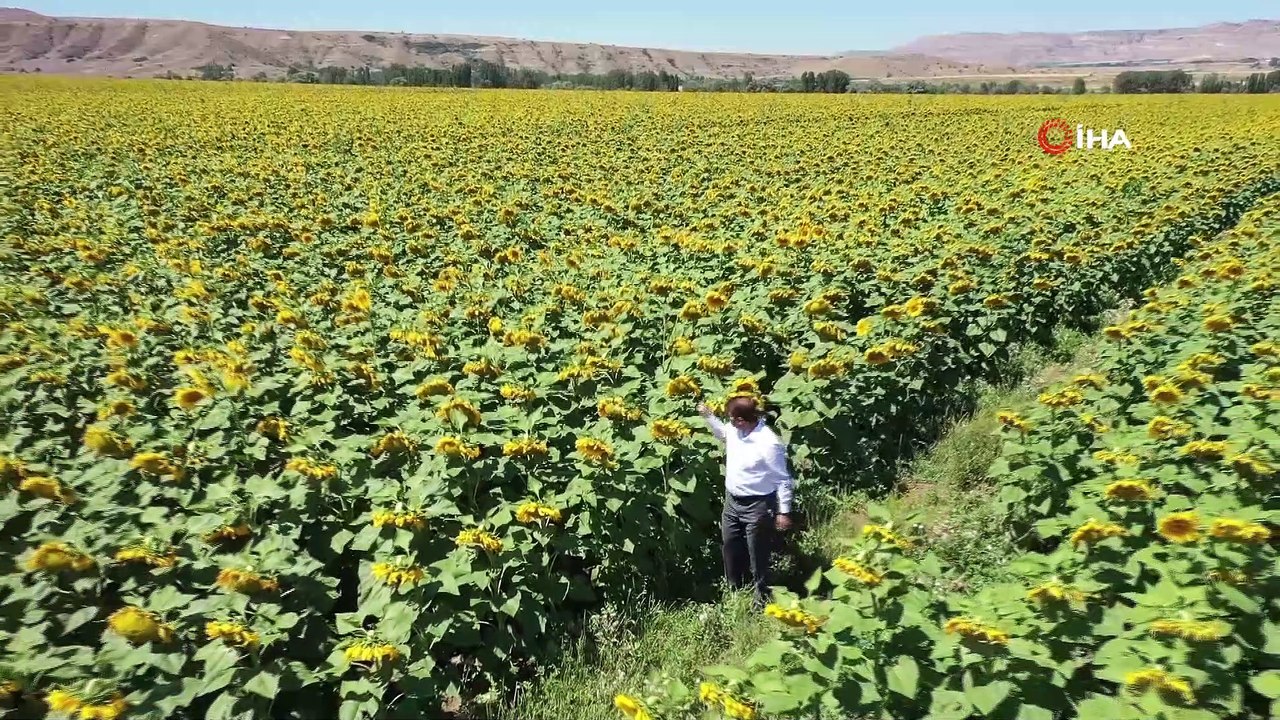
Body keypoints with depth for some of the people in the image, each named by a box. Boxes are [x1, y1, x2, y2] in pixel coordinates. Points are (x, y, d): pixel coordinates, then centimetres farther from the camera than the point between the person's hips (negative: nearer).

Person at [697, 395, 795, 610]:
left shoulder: (768, 443, -27)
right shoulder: (734, 430, -5)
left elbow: (783, 480, -18)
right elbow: (723, 433, 23)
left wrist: (784, 512, -15)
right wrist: (708, 415, 11)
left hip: (757, 506, -8)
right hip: (732, 501, 8)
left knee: (757, 559, 5)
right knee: (731, 552, 22)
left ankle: (762, 603, 23)